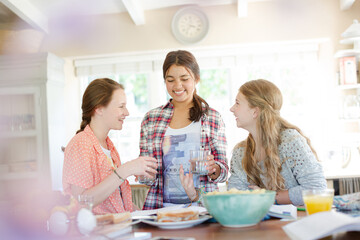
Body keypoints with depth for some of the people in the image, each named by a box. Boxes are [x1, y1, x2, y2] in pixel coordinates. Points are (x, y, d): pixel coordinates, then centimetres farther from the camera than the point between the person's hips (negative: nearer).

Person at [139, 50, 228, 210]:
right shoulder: (151, 118, 9)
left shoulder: (212, 118, 5)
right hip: (160, 206, 1)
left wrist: (212, 168, -12)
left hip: (201, 204, -1)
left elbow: (223, 171, 7)